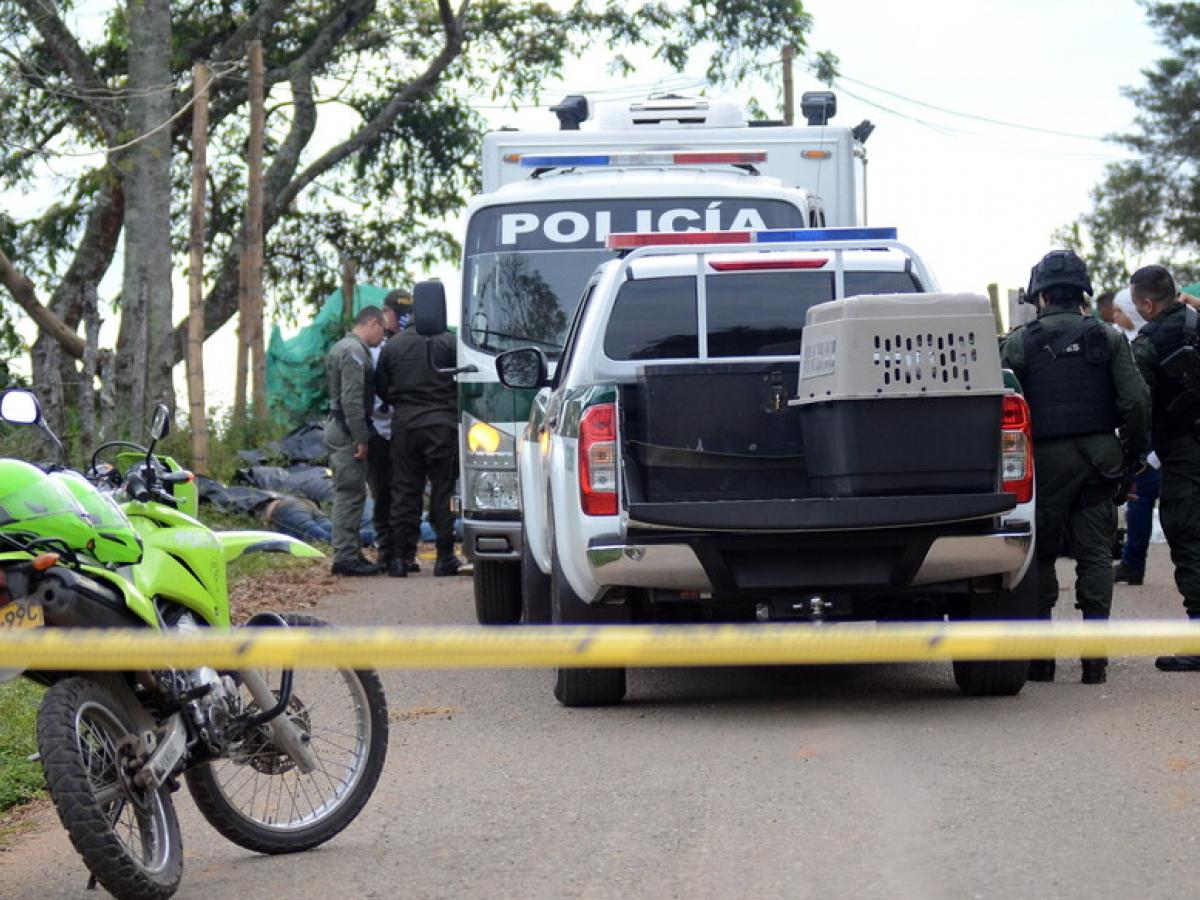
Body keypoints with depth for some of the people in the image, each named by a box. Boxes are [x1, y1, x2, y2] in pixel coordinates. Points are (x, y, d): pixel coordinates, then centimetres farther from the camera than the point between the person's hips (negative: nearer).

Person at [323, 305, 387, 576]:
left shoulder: (342, 348, 20)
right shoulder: (355, 351, -14)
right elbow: (351, 399, -22)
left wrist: (361, 435, 18)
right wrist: (361, 438, -21)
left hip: (339, 428, 11)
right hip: (347, 431, -11)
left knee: (349, 493, 13)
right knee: (350, 493, -10)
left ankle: (351, 553, 17)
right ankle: (346, 556, -11)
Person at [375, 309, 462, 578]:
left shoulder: (392, 346, 4)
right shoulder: (448, 342, -6)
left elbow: (382, 390, 9)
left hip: (404, 424, 3)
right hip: (442, 424, -3)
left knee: (404, 491, 7)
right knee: (443, 490, 3)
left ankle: (400, 556, 5)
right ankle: (445, 557, 3)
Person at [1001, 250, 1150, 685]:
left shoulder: (1020, 343, -1)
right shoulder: (1107, 338, 4)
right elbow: (1136, 399, -2)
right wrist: (1134, 448, 10)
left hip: (1046, 457, -2)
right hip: (1099, 453, 2)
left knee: (1040, 555, 7)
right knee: (1095, 553, 5)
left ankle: (1039, 656, 5)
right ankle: (1094, 657, 1)